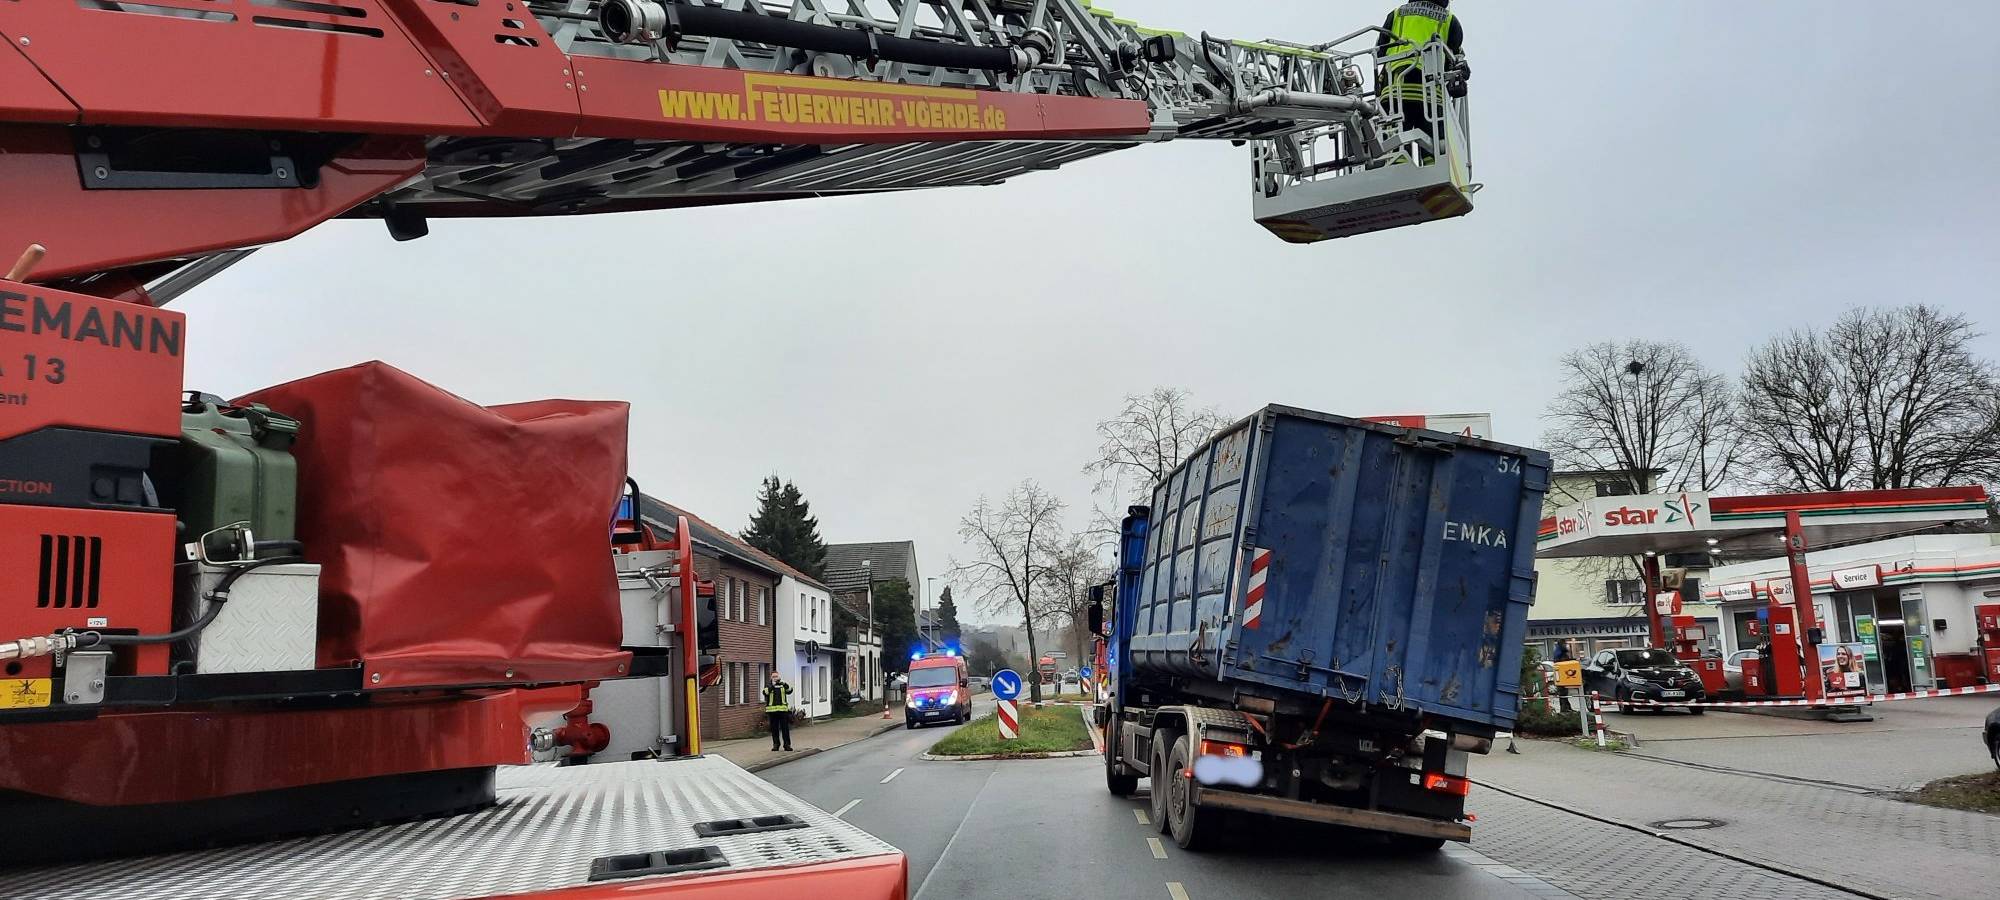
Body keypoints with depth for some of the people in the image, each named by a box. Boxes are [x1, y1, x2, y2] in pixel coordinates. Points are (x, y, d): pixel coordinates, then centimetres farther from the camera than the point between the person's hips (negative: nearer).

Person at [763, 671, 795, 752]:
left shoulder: (783, 685, 11)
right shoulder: (768, 686, 8)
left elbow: (789, 691, -7)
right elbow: (765, 692, -13)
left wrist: (782, 682, -17)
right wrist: (772, 685, -17)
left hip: (783, 709, 0)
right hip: (772, 710, 0)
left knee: (785, 728, -1)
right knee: (774, 728, 5)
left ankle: (787, 744, 2)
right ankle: (775, 744, 14)